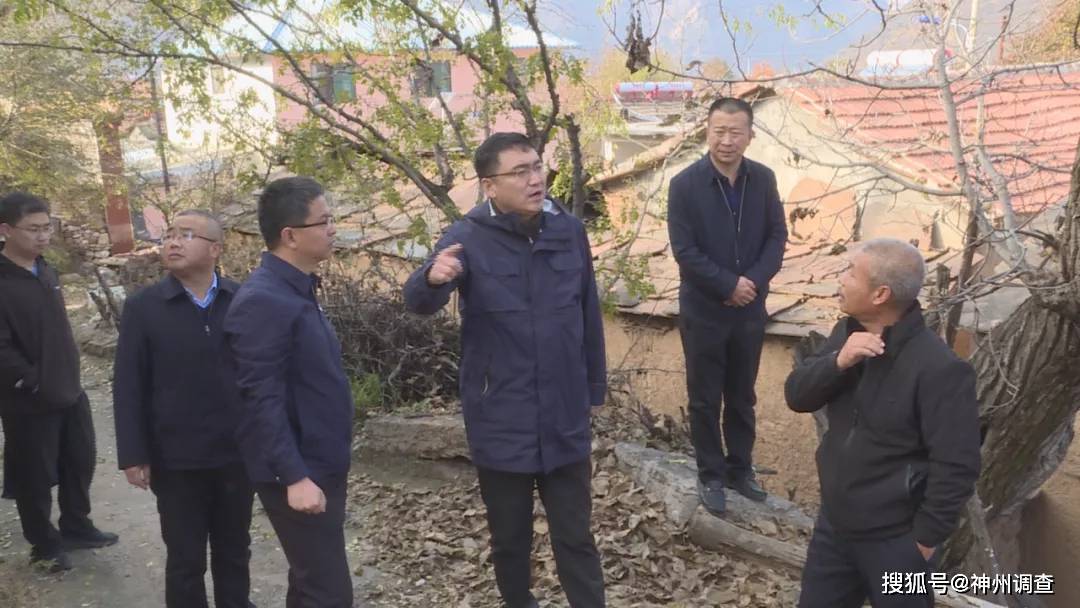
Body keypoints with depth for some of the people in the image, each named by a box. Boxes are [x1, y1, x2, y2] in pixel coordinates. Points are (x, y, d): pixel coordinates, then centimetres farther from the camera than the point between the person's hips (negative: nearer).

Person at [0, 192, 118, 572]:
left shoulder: (45, 271, 6)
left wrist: (70, 374, 13)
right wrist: (34, 383, -15)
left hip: (70, 391, 7)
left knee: (80, 462, 19)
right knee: (36, 477, 9)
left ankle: (76, 527, 38)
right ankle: (44, 544, 28)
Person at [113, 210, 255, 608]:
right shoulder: (142, 307, -4)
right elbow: (128, 387, -4)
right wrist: (133, 455, -7)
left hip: (238, 454, 1)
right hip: (176, 461, -1)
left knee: (234, 553, 18)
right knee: (185, 561, 13)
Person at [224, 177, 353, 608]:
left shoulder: (298, 289, 10)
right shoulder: (263, 301, -20)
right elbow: (263, 401, -22)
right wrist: (294, 477, -23)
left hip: (322, 463, 9)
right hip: (299, 473, -9)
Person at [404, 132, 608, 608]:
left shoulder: (569, 230, -2)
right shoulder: (469, 238, -11)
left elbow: (589, 315, 8)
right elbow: (418, 302, -27)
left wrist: (594, 388, 10)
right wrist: (433, 278, -50)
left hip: (565, 420, 2)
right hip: (501, 424, -1)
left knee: (576, 538, 14)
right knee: (509, 537, 18)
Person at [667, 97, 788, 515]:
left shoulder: (763, 179, -2)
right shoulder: (685, 185, -13)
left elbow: (778, 236, 2)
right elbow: (685, 251, -15)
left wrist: (754, 281, -13)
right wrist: (730, 285, -17)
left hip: (750, 310, 3)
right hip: (703, 312, -3)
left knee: (742, 397, 17)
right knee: (705, 400, 9)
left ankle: (741, 469, 33)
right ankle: (711, 476, 24)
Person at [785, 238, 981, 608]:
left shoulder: (938, 368, -25)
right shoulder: (846, 333, -1)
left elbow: (956, 466, -22)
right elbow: (797, 395, -5)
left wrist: (926, 537, -15)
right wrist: (838, 361, -23)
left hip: (895, 541, -7)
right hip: (833, 525, 7)